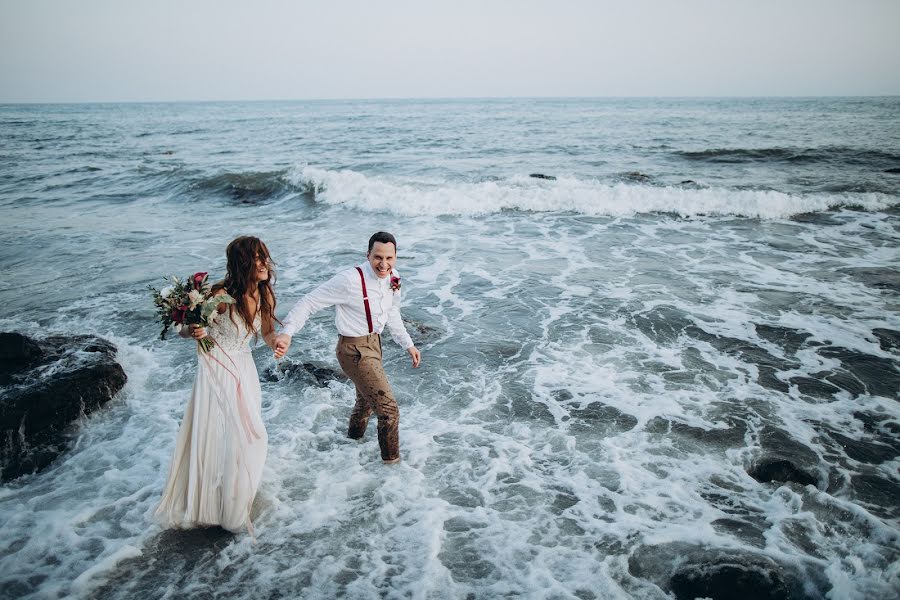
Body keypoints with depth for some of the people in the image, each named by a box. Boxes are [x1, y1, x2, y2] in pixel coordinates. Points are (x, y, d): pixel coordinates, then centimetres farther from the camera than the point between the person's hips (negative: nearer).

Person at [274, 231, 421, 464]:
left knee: (366, 400, 29)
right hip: (354, 349, -8)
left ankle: (353, 440, 56)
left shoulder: (392, 279, -4)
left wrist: (408, 344, 14)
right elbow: (310, 302, -26)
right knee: (388, 409, -7)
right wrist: (287, 333, -37)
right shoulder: (350, 280, -28)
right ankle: (392, 460, 15)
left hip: (374, 343, 8)